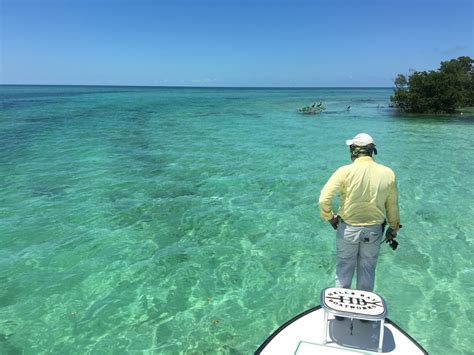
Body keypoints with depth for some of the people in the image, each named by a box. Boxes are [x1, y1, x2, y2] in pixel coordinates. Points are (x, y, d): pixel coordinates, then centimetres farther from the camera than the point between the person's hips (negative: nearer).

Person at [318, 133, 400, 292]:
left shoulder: (345, 171, -18)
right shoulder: (388, 173, -9)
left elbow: (324, 199, -22)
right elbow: (392, 205, 0)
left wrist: (329, 217, -4)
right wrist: (393, 228, 14)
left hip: (348, 228, -2)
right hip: (374, 230, 2)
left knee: (344, 267, 16)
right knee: (368, 270, 20)